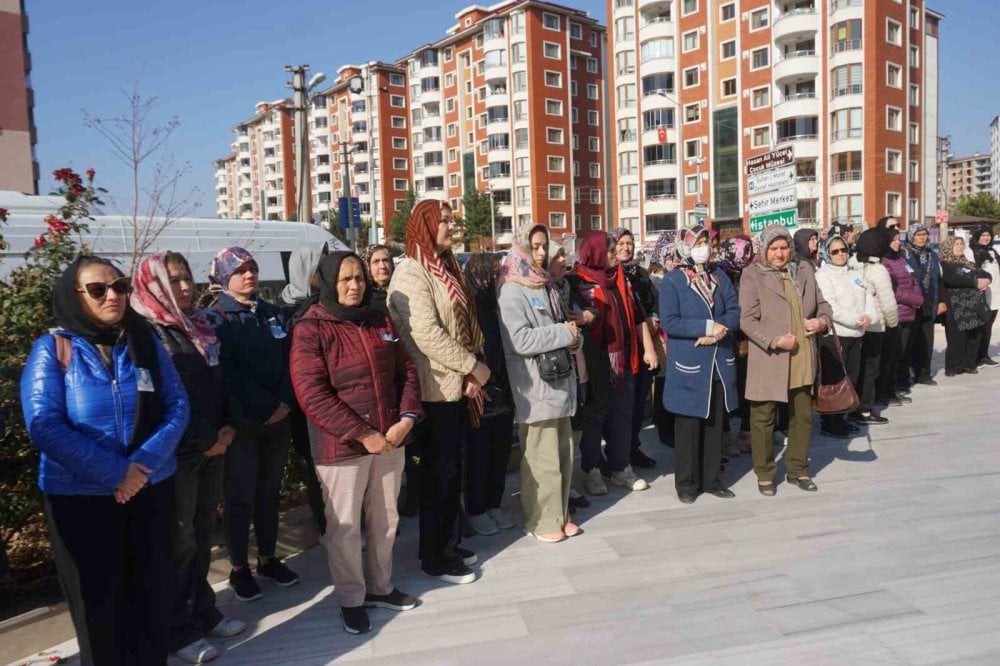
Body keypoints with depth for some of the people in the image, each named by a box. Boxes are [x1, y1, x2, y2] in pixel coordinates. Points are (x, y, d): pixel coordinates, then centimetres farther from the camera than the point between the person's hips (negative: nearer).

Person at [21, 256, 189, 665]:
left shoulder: (146, 341, 2)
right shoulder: (52, 349, -7)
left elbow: (177, 405, -2)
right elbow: (44, 426, -15)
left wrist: (144, 462, -17)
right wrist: (115, 471, -19)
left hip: (152, 488, 3)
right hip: (80, 497, -3)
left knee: (152, 591, 14)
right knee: (98, 598, 12)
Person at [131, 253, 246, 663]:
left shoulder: (201, 326, 11)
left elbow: (219, 382, 14)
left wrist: (228, 427, -1)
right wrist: (200, 442, -13)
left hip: (212, 448, 6)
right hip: (176, 453, -6)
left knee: (202, 534, 14)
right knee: (179, 541, 2)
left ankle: (203, 612, 28)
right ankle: (179, 630, 16)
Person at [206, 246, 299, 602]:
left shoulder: (273, 313, 10)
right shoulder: (215, 318, -5)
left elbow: (289, 361, 5)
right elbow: (227, 372, -13)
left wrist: (284, 402, -10)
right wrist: (266, 407, -16)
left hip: (278, 419, 5)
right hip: (240, 421, -5)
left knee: (270, 491, 14)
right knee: (241, 496, 3)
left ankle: (268, 558, 27)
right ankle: (239, 568, 18)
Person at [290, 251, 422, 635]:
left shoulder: (380, 322, 9)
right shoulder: (311, 329, -9)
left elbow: (407, 372, 9)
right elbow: (312, 394, -17)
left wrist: (406, 419, -7)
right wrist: (363, 434, -18)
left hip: (390, 439, 6)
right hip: (342, 445, -5)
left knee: (385, 520, 16)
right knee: (344, 526, 8)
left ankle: (380, 587, 35)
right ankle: (351, 599, 27)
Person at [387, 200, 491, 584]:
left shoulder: (445, 268, 16)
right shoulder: (411, 273, -14)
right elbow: (426, 334, -23)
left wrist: (470, 371, 3)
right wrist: (473, 366, -17)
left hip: (456, 386, 9)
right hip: (435, 390, -9)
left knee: (451, 469, 16)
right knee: (439, 473, 1)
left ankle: (448, 544, 30)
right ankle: (433, 558, 16)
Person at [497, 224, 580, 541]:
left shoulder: (547, 286, 16)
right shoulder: (512, 291, -8)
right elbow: (520, 340, -18)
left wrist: (572, 334, 0)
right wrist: (564, 333, -11)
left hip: (560, 379, 8)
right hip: (535, 385, -8)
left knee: (563, 452, 11)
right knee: (541, 457, -2)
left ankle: (559, 514, 25)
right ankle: (541, 521, 13)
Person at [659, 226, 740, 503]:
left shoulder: (719, 276, 11)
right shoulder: (672, 281, -5)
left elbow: (734, 312, 6)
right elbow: (669, 322, -13)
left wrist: (718, 331, -13)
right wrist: (707, 327, -17)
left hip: (720, 363, 5)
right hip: (689, 365, -5)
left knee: (715, 423, 11)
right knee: (689, 425, 2)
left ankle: (711, 479, 24)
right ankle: (686, 483, 14)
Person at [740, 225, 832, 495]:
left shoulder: (804, 274, 9)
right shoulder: (752, 276, -5)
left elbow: (823, 306, 18)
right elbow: (747, 319, -11)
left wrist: (822, 321, -5)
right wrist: (775, 340, -20)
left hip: (803, 361, 5)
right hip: (768, 361, -4)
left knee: (803, 416, 13)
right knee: (764, 419, 5)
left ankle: (797, 469, 30)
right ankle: (764, 474, 20)